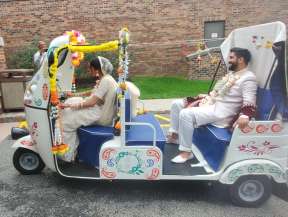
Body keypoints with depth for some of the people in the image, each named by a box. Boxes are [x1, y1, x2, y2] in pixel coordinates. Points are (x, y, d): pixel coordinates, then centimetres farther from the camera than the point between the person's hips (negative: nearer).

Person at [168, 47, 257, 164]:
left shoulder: (248, 78, -10)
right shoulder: (231, 73, 19)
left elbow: (249, 103, -20)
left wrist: (244, 116, -39)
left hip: (220, 111, -10)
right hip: (210, 102, 10)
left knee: (186, 114, -31)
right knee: (176, 104, 8)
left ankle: (186, 152, -19)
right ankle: (174, 135, 16)